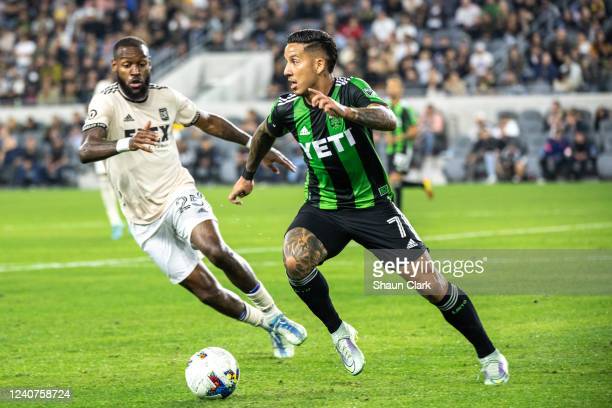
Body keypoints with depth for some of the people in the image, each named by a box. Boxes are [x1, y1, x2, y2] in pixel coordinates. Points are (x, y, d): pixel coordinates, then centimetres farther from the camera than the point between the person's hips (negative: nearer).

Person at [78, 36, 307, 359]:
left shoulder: (166, 96, 1)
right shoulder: (106, 102, -13)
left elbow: (209, 122, 19)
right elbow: (85, 151, -31)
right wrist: (126, 143, -51)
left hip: (179, 195, 1)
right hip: (145, 219, -1)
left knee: (215, 250, -29)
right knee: (206, 291, -5)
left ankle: (273, 316, -10)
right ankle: (270, 327, 18)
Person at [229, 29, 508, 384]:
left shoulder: (351, 90, -18)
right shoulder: (288, 107, -8)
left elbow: (388, 119, -39)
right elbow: (265, 133, 17)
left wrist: (346, 112, -56)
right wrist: (248, 175, 29)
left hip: (372, 205, -2)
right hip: (323, 207, 2)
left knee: (432, 286, -6)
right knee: (295, 261, -30)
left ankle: (488, 354, 16)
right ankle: (338, 332, -4)